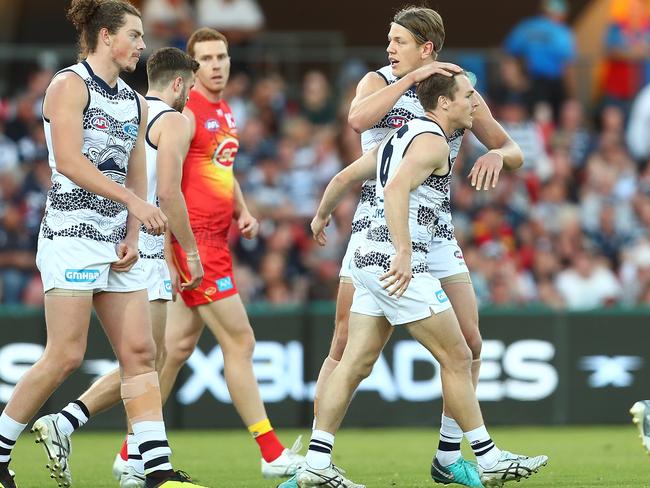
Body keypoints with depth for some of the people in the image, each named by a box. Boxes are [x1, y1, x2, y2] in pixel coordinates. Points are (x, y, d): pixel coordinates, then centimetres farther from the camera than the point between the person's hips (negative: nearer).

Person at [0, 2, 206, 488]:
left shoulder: (135, 102, 16)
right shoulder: (69, 85, -6)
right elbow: (69, 160, -18)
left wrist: (132, 237, 3)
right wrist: (133, 200, -22)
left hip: (118, 244, 8)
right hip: (72, 235, -8)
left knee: (139, 352, 0)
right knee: (66, 356, -9)